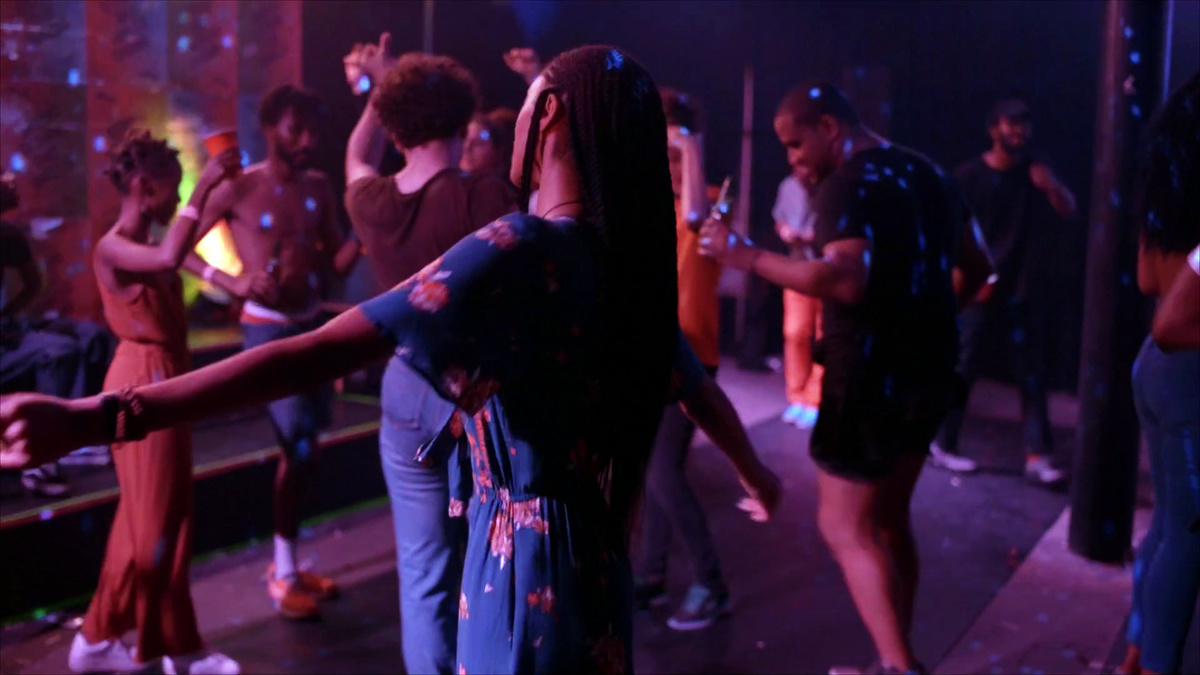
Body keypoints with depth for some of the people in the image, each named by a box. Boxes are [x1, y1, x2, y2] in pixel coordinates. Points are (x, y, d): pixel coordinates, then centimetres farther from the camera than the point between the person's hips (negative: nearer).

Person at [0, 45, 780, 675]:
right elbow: (699, 386, 17)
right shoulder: (627, 257, 4)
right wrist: (756, 472, 38)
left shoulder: (522, 249, -20)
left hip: (525, 560, -8)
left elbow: (327, 350, -29)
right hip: (593, 554, 8)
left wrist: (104, 415, -33)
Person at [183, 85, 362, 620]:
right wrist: (233, 283, -19)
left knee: (300, 450, 13)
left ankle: (287, 563, 27)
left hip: (313, 326, 6)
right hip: (267, 330, -6)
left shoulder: (319, 187, 5)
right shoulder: (239, 188, -10)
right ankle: (283, 575, 6)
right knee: (301, 450, -9)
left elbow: (339, 263, 5)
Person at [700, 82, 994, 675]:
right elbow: (976, 270, 19)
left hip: (872, 376, -9)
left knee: (845, 529, -2)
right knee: (889, 519, 17)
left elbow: (846, 281, -31)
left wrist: (747, 257, -27)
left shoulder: (848, 185, -15)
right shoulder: (924, 173, 12)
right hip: (928, 371, 9)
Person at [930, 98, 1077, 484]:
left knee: (1031, 373, 2)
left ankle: (1039, 457, 4)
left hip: (1026, 289, 4)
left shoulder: (1037, 170, 7)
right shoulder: (971, 175, -6)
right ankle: (943, 446, 14)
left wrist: (1052, 187, -21)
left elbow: (1069, 213, -1)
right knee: (963, 368, 1)